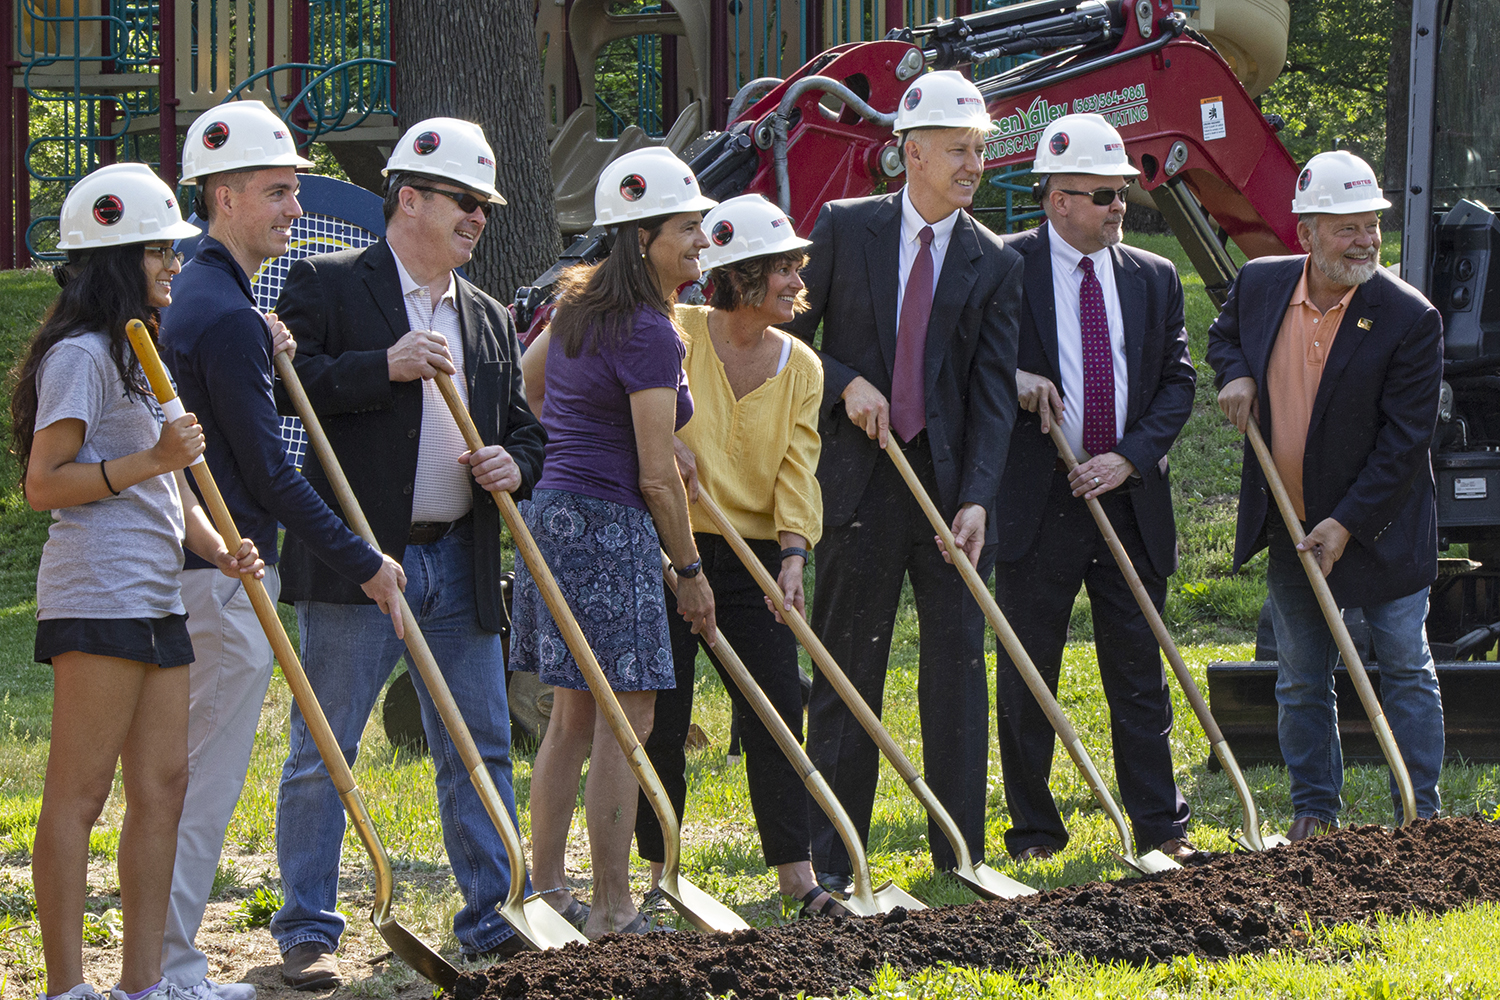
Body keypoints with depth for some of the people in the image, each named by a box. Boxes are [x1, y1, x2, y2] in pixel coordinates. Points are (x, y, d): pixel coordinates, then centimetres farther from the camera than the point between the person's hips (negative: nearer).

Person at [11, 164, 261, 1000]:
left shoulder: (143, 352, 21)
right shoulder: (81, 354, -9)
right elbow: (45, 484, -15)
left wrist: (220, 549, 8)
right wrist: (153, 460, -21)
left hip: (155, 600, 10)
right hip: (97, 596, -10)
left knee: (163, 784, 7)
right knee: (79, 792, -8)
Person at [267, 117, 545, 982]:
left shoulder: (490, 318, 17)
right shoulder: (329, 286, -1)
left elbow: (524, 428, 21)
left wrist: (513, 465, -2)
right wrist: (384, 367, -20)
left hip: (461, 568, 6)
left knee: (481, 750, 6)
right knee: (323, 751, -2)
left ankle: (491, 920, 13)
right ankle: (308, 929, 4)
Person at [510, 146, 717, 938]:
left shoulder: (580, 303, 11)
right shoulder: (648, 332, -16)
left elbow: (527, 382, 28)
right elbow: (657, 475, -16)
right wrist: (690, 569, -6)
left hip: (554, 510, 10)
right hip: (610, 527, -10)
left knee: (572, 716, 15)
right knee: (624, 721, -5)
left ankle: (547, 891, 18)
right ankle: (612, 909, -3)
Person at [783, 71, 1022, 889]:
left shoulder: (994, 265, 3)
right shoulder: (845, 229, 2)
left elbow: (993, 392, -2)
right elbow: (787, 332, 7)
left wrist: (977, 498, -13)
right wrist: (844, 384, -11)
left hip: (951, 485, 1)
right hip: (860, 481, -1)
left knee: (957, 668, 2)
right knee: (846, 670, 3)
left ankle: (960, 855, 8)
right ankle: (829, 859, 8)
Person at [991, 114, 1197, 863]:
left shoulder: (1153, 279, 9)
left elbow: (1177, 380, 8)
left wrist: (1131, 457, -7)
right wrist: (1011, 378, -18)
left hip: (1130, 500, 3)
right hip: (1036, 504, -3)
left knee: (1139, 673, 6)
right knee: (1027, 674, 3)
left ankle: (1160, 825, 11)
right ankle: (1034, 829, 12)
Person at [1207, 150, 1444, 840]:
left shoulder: (1410, 318, -17)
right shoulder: (1259, 285, -4)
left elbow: (1404, 439, -17)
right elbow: (1224, 335, 21)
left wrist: (1347, 524, -20)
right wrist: (1235, 373, -2)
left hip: (1380, 526, -4)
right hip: (1291, 529, 4)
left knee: (1405, 672, 3)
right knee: (1300, 681, 12)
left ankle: (1420, 817, 9)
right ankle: (1314, 812, 23)